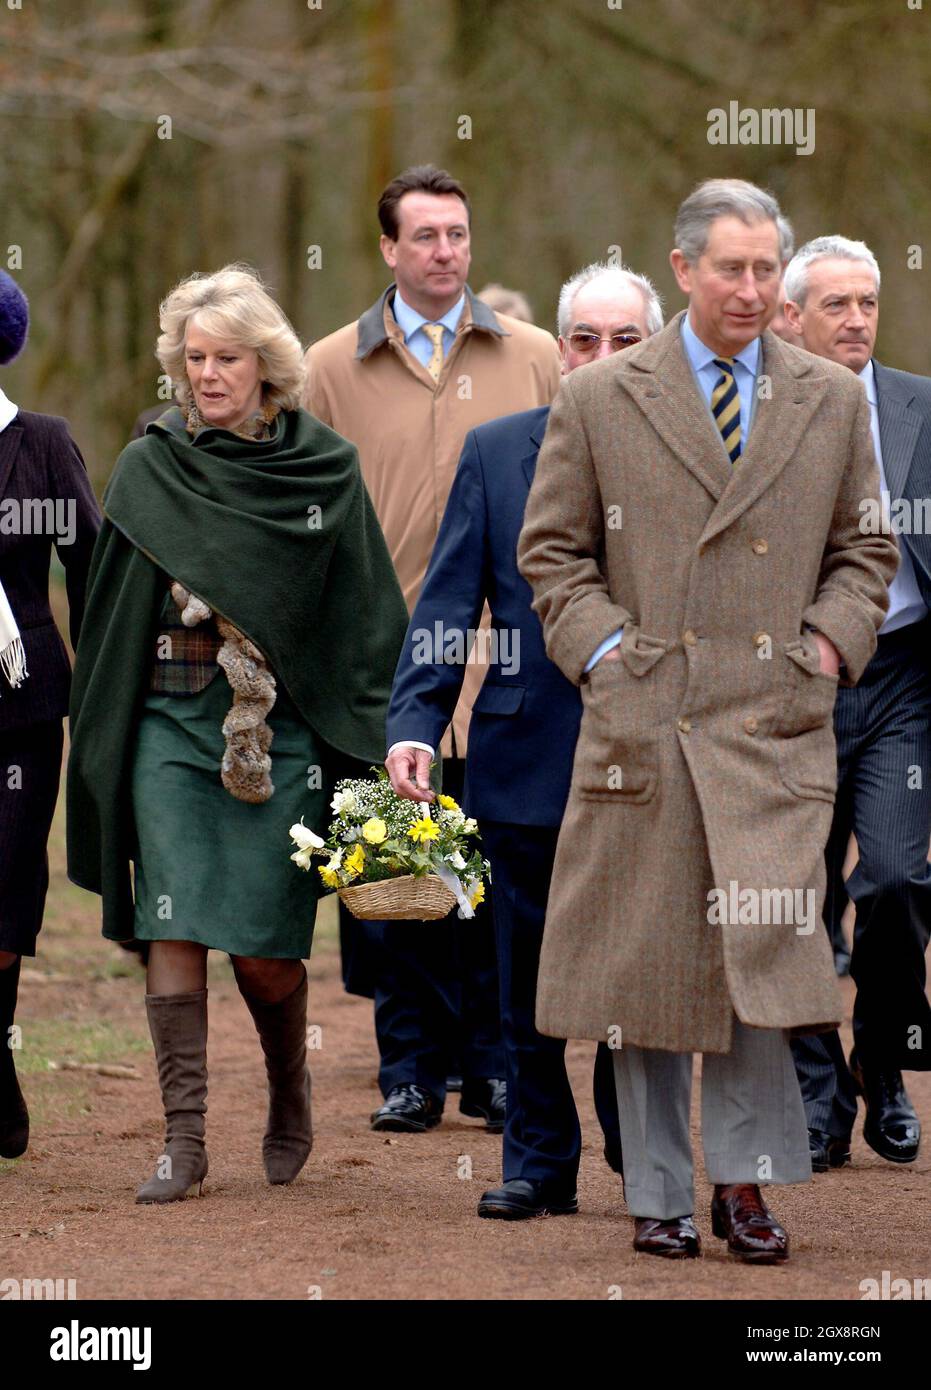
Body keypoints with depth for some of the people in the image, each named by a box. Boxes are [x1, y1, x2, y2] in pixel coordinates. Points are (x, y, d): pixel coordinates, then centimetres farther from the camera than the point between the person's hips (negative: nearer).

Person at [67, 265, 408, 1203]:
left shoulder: (326, 471, 3)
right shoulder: (149, 469, 6)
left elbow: (369, 614, 4)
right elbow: (112, 611, 10)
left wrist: (374, 738, -2)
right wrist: (100, 743, 7)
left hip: (284, 729, -1)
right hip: (171, 725, 1)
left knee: (262, 942, -3)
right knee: (173, 929, -6)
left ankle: (290, 1096, 25)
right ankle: (183, 1140, -2)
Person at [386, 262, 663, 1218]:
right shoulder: (495, 452, 5)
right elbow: (448, 602, 2)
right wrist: (413, 723, -9)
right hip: (526, 765, 2)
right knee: (528, 988, 9)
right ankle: (539, 1164, 21)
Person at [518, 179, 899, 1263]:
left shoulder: (832, 402, 10)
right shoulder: (599, 400, 5)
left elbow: (863, 551, 17)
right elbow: (551, 550, 10)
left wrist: (828, 644, 1)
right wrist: (602, 648, -2)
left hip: (775, 725, 1)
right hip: (643, 718, 0)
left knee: (762, 953, -11)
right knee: (647, 960, 3)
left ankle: (744, 1180, 2)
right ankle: (658, 1193, 12)